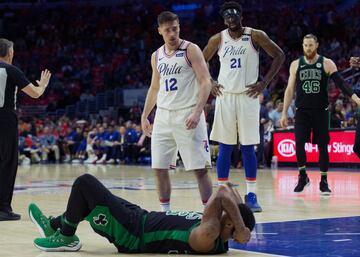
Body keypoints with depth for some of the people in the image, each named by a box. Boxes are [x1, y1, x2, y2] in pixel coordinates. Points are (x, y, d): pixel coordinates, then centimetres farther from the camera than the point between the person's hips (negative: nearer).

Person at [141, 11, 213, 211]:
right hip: (163, 115, 6)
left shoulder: (191, 50, -5)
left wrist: (197, 112, -22)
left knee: (199, 168, -6)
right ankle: (165, 211, 16)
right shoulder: (156, 56, 12)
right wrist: (144, 116, 17)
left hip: (187, 115, -6)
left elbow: (206, 82, -11)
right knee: (159, 168, 5)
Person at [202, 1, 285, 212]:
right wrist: (210, 83, 4)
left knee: (248, 146, 0)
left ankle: (251, 195, 7)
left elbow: (279, 56, 0)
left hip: (248, 96, -1)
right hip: (225, 96, 2)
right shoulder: (217, 40, 3)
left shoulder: (255, 36, -3)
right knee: (225, 147, 3)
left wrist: (265, 83, -5)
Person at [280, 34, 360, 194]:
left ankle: (324, 181, 10)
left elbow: (340, 83, -8)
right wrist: (284, 113, 4)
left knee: (322, 145, 1)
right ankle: (303, 176, 8)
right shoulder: (295, 65, 5)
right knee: (299, 143, -10)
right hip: (302, 110, 1)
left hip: (321, 111, -1)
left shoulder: (327, 63, -1)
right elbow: (290, 89, 8)